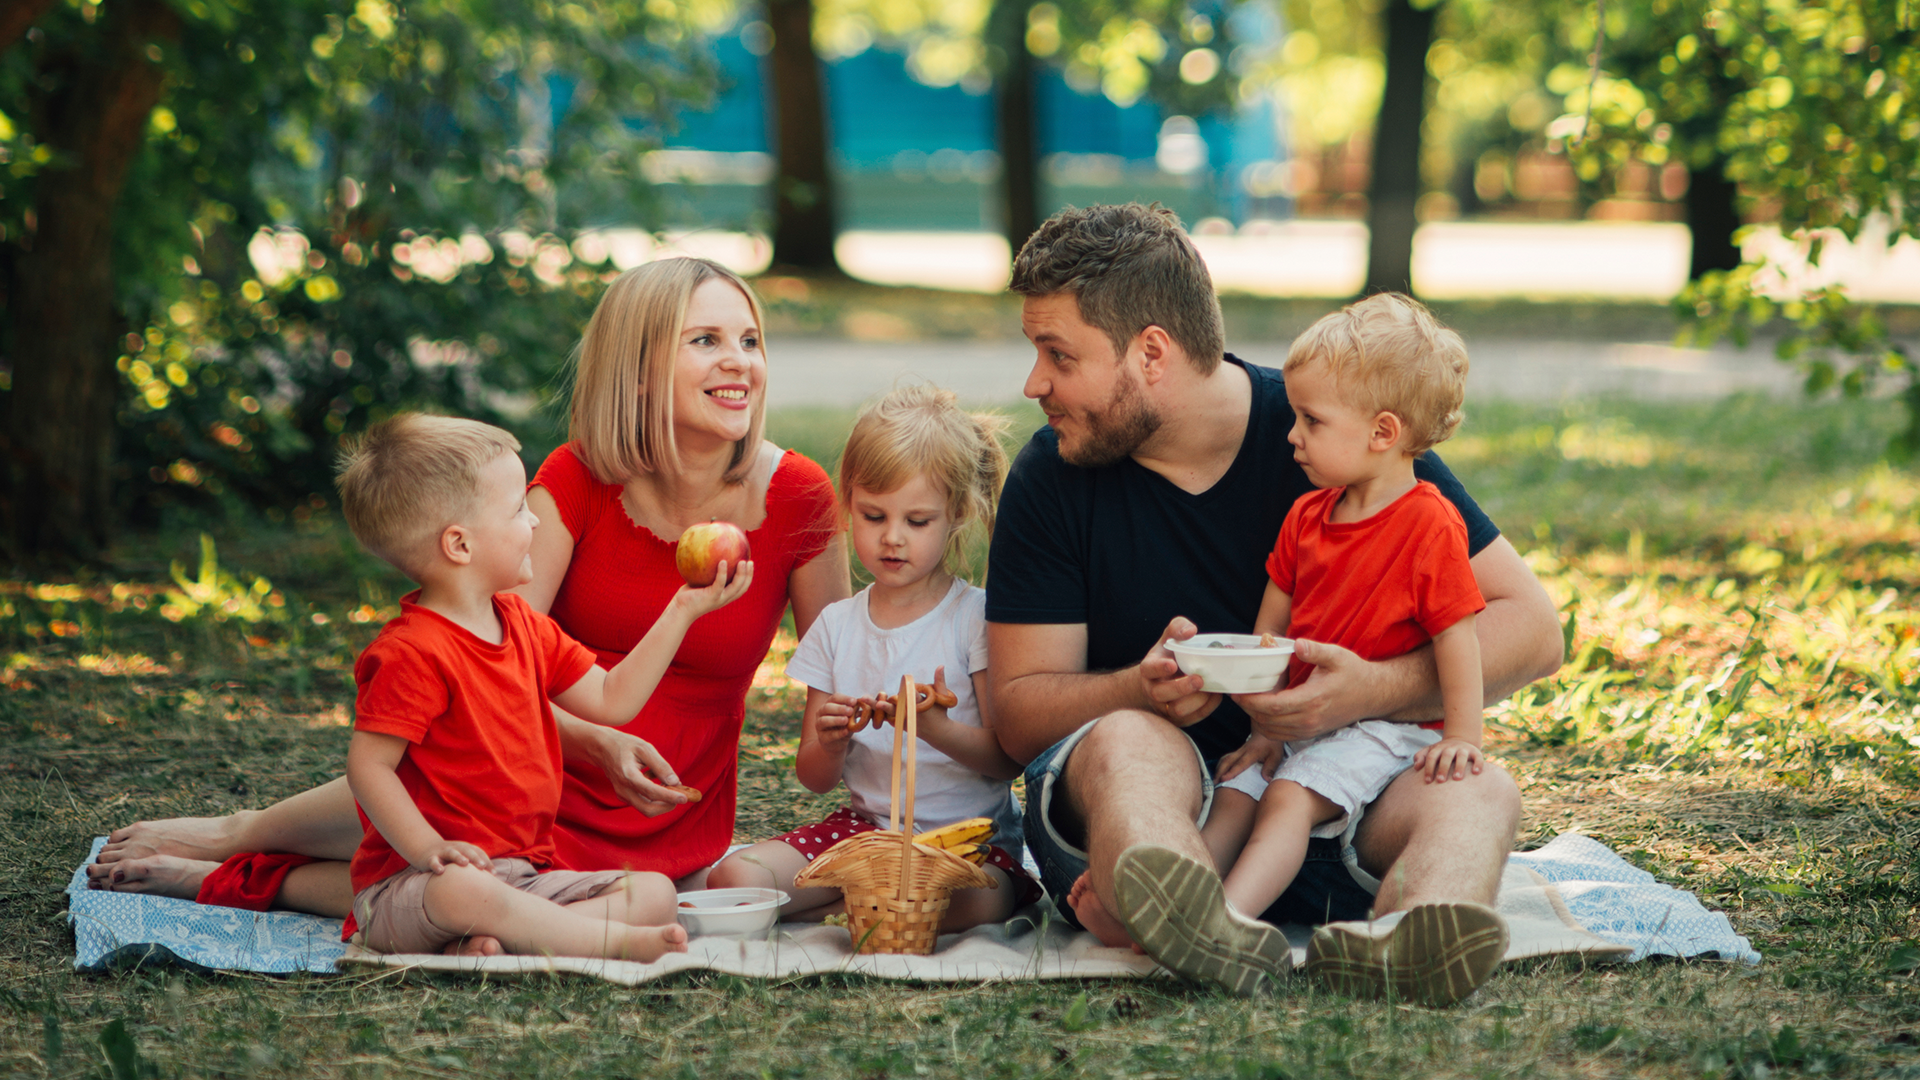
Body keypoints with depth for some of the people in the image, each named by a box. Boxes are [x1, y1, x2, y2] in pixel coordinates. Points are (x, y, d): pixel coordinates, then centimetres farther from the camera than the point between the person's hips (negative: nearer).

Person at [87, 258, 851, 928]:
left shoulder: (796, 498, -9)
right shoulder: (579, 479, -9)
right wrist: (595, 741, -33)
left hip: (662, 824, 0)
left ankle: (227, 875, -7)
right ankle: (237, 838, -3)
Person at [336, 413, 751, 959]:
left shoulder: (525, 628, 15)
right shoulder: (413, 652, -14)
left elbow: (610, 699, 19)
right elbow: (368, 766, -16)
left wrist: (682, 611, 17)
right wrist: (429, 850, -27)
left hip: (524, 874, 9)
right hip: (410, 887, -9)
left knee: (655, 892, -9)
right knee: (464, 892, -43)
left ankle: (496, 939, -28)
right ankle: (618, 941, -36)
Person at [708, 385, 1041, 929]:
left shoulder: (977, 617, -2)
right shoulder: (837, 625, 9)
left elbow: (1009, 758, -8)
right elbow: (815, 778, 10)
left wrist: (935, 729, -28)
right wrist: (829, 744, -15)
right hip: (864, 822, 3)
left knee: (971, 901, -38)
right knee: (732, 879, -20)